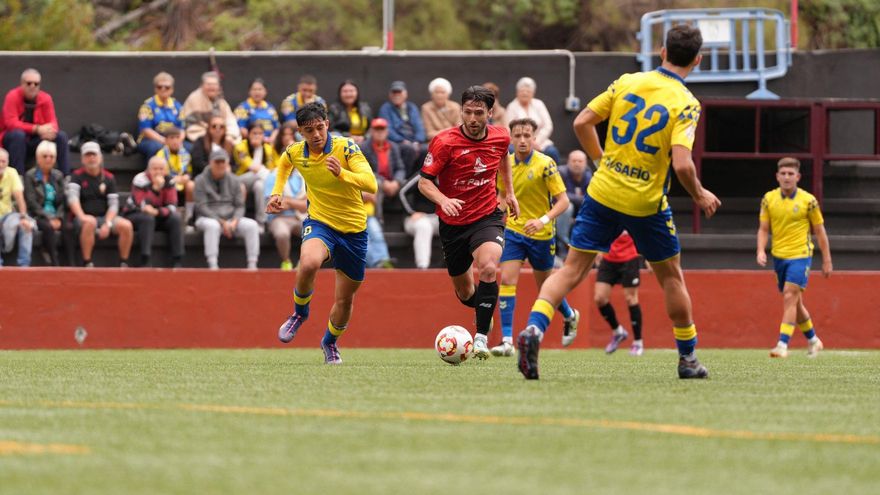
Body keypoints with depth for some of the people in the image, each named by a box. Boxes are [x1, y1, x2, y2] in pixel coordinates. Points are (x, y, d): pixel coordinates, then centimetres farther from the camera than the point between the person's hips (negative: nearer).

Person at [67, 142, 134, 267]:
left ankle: (123, 264, -13)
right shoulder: (77, 176, 3)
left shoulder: (109, 178, 10)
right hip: (85, 217, -3)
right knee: (90, 222, -39)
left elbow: (113, 204, 2)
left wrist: (107, 224, -16)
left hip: (105, 216, 3)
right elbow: (72, 197, -13)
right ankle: (87, 263, -33)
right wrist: (81, 216, -31)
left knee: (126, 225, -24)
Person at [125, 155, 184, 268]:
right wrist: (156, 187, -34)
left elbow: (172, 206, -12)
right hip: (135, 215, -4)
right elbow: (142, 206, -28)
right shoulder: (140, 180, -17)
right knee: (147, 218, -36)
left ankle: (177, 262, -22)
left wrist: (157, 212, -31)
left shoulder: (169, 181, -4)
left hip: (159, 217, 4)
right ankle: (146, 262, -39)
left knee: (176, 218, -22)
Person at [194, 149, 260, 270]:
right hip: (207, 218, -4)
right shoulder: (201, 180, 0)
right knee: (212, 226, -39)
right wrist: (222, 222, -17)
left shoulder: (233, 180, 13)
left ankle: (252, 264, -29)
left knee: (251, 224, -22)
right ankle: (212, 266, -45)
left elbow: (240, 206, 10)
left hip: (231, 219, 4)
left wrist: (234, 221, -12)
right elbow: (201, 207, -8)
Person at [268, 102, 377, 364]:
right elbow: (284, 164, 23)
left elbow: (371, 185, -30)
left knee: (344, 300, 11)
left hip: (353, 229, -1)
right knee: (309, 263, -35)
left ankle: (330, 342, 42)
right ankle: (299, 312, -5)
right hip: (319, 223, 1)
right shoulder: (295, 153, -5)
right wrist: (277, 192, 12)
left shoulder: (346, 148, -18)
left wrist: (342, 173, -45)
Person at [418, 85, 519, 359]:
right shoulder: (444, 142, -17)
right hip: (453, 223, 0)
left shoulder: (500, 138, -5)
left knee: (488, 268, -29)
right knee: (464, 292, 11)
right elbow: (424, 181, -15)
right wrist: (443, 200, -34)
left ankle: (481, 337, -22)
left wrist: (509, 192, 19)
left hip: (487, 217, 0)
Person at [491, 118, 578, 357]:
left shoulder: (545, 164, -15)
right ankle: (507, 341, -15)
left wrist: (544, 220, -29)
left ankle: (570, 316, 44)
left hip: (541, 235, -3)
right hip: (513, 230, 3)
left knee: (545, 285, 12)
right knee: (507, 279, -14)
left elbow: (563, 201, -15)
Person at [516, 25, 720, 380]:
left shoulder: (627, 82, 1)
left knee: (572, 270, 3)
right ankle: (688, 359, 25)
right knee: (671, 276, 17)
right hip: (646, 204, -3)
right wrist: (700, 196, -3)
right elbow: (681, 164, -21)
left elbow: (582, 123, 1)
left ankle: (534, 328, -20)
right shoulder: (686, 104, -11)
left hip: (603, 192, 3)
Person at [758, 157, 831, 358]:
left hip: (800, 255, -5)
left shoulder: (808, 200, -6)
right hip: (779, 256, 5)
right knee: (795, 302, 13)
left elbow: (820, 231, 1)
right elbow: (763, 229, 6)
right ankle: (813, 341, 31)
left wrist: (827, 261, 3)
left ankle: (782, 344, -19)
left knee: (790, 298, -17)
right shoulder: (769, 199, 3)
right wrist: (761, 250, -11)